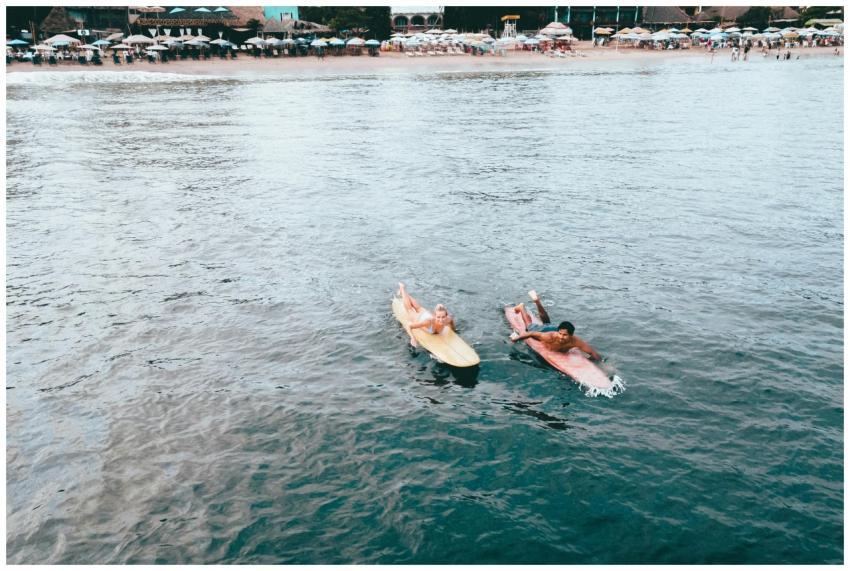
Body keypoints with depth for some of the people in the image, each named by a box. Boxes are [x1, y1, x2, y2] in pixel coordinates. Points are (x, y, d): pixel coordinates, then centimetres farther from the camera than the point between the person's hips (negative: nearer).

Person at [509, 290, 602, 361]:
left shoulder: (576, 341, -44)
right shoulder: (550, 337, -48)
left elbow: (594, 353, -39)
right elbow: (532, 333, -33)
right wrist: (516, 338, -27)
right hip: (543, 330, -4)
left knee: (547, 323, 36)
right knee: (529, 324, 29)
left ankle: (537, 301, 56)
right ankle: (522, 307, 54)